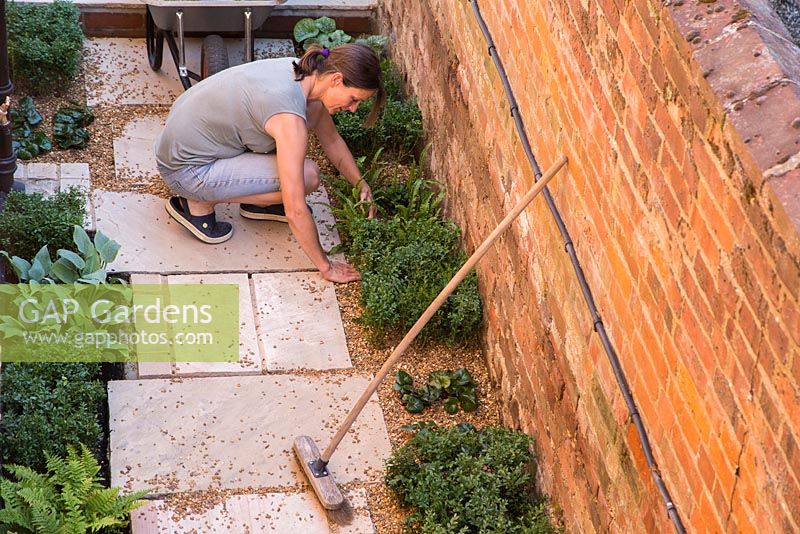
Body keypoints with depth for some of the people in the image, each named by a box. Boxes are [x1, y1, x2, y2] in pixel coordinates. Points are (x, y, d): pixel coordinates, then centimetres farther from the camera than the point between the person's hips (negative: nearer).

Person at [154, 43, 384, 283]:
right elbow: (295, 212, -28)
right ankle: (199, 203, -4)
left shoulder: (305, 73, -5)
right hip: (186, 168, -9)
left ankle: (258, 200, 14)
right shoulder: (289, 116, -31)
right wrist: (326, 267, -17)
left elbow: (331, 139, 15)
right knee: (307, 176, -19)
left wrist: (360, 184, 8)